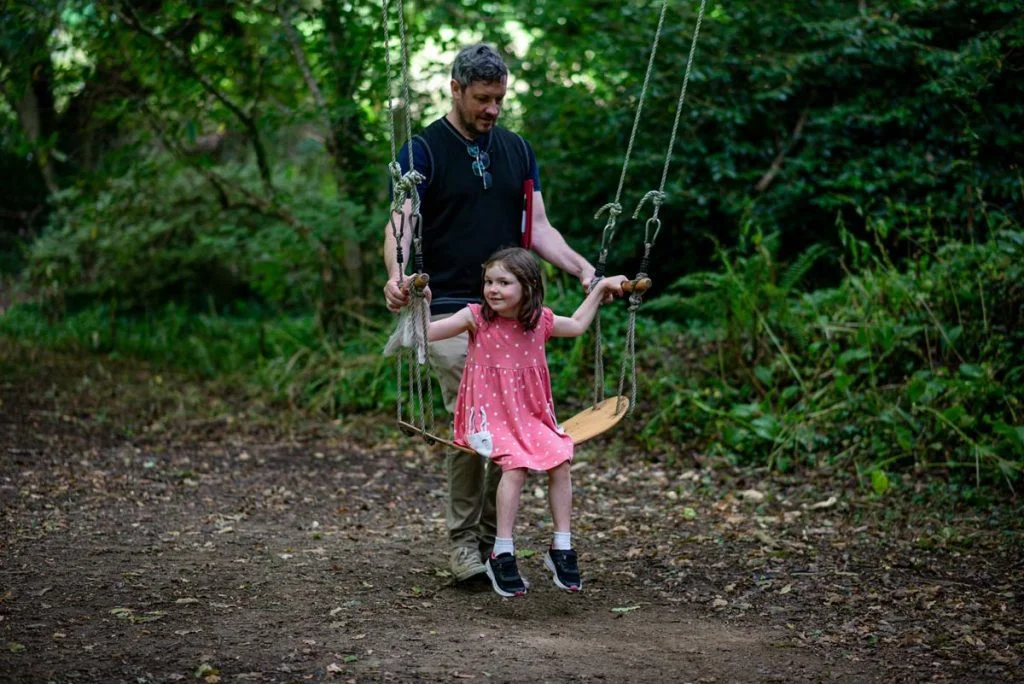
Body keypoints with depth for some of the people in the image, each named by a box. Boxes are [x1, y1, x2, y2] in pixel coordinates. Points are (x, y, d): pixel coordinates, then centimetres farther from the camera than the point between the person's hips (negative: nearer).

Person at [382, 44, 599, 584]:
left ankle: (493, 540, 14)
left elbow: (538, 227, 11)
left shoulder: (516, 150, 15)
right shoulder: (423, 150, -1)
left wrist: (582, 269, -5)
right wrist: (397, 274, -34)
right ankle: (463, 544, 3)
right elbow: (401, 222, -13)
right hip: (452, 313, -5)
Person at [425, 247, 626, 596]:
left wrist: (600, 287, 23)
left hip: (532, 414, 4)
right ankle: (502, 555, -17)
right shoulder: (476, 318, -8)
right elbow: (427, 332, -14)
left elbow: (576, 325, 23)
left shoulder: (540, 321, 2)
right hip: (491, 415, -4)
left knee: (560, 462, -16)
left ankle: (561, 548, 0)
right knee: (515, 466, -28)